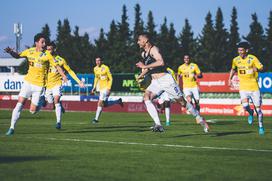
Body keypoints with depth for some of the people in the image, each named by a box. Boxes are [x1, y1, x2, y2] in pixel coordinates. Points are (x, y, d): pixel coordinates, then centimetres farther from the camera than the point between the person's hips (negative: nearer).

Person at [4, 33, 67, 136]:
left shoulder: (47, 54, -8)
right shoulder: (29, 51, 2)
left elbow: (57, 66, -6)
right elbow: (17, 56, 18)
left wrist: (64, 77, -20)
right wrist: (10, 52, -3)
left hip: (39, 85, -3)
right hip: (28, 82, 3)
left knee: (33, 111, -4)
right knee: (20, 103, -7)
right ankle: (12, 128, 0)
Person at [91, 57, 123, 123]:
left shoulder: (105, 68, -12)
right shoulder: (95, 69, 7)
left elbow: (110, 78, -10)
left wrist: (109, 88, -17)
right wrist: (94, 88, 15)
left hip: (106, 88, -7)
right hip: (100, 88, 7)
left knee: (100, 103, -13)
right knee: (105, 104, 7)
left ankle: (96, 119, -7)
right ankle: (118, 101, 29)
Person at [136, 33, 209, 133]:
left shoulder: (153, 49, -14)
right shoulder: (143, 54, 12)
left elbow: (161, 62, -33)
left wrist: (145, 66, -30)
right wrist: (141, 75, 23)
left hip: (165, 79, -7)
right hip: (155, 82, 7)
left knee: (182, 101, 3)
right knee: (146, 97, -20)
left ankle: (200, 119, 21)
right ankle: (158, 125, -25)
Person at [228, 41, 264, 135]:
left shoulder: (252, 58, -7)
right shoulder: (236, 60, 3)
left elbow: (261, 68, -12)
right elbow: (233, 69, 22)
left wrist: (257, 68, -33)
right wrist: (230, 79, 16)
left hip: (254, 87, -1)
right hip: (243, 87, 1)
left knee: (258, 108, 0)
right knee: (245, 105, -20)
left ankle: (261, 126, 19)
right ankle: (250, 113, 16)